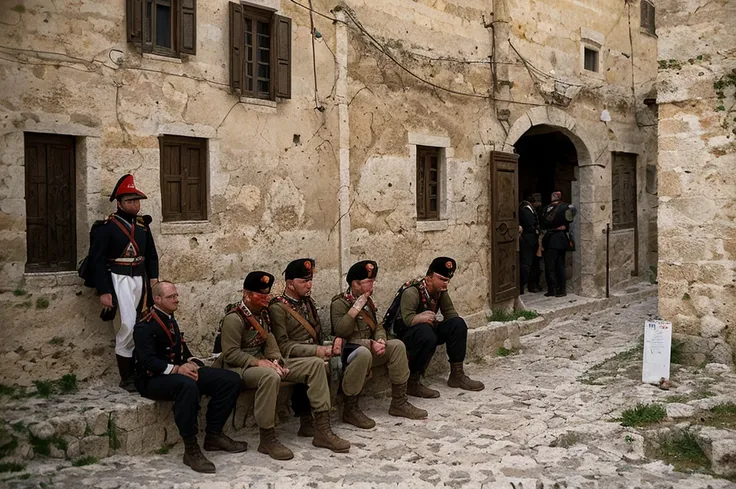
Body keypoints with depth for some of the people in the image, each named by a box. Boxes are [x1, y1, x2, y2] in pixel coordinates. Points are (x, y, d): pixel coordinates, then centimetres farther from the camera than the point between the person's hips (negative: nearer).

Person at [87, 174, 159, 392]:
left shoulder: (143, 224, 9)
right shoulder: (107, 227, -7)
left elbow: (151, 254, 18)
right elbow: (97, 260, -8)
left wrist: (153, 278, 7)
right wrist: (104, 292, -13)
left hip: (140, 279, 6)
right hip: (120, 279, -6)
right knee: (129, 325, -12)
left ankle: (136, 372, 21)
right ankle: (126, 378, 1)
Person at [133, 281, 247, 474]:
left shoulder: (170, 319, 15)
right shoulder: (145, 326, -13)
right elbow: (147, 360, -22)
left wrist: (190, 362, -1)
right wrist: (175, 369, -28)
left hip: (180, 371, 9)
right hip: (154, 378, -9)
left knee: (231, 380, -6)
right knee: (187, 385, -44)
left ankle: (213, 435, 1)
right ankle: (191, 449, -35)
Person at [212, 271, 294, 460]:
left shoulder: (263, 314, 12)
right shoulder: (234, 319, -14)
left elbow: (269, 340, 9)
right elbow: (231, 353, -18)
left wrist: (276, 360, -10)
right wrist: (257, 362, -26)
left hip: (259, 362, 8)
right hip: (237, 368, -8)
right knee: (270, 376, -35)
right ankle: (267, 439, -27)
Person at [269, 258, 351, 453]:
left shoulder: (307, 302, 15)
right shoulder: (277, 307, -9)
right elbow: (282, 345, -15)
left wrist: (325, 347, -3)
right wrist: (315, 350, -21)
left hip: (311, 356, 8)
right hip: (288, 361, -8)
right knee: (317, 363, -35)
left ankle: (307, 418, -8)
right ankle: (322, 429, -33)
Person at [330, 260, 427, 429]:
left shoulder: (368, 301, 15)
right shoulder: (339, 303, -9)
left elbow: (377, 326, 14)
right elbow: (341, 331, -22)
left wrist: (380, 341, -8)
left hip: (369, 347, 8)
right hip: (348, 350, -8)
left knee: (397, 345, -13)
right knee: (364, 353, -40)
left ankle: (398, 402, -6)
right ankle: (350, 409, -28)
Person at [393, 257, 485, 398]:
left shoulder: (441, 291, 2)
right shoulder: (412, 292, -21)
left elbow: (450, 313, 2)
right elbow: (408, 319, -33)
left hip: (430, 329, 7)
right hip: (407, 333, -7)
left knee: (458, 324, -11)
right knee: (427, 335, -38)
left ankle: (457, 375, -3)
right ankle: (413, 383, -25)